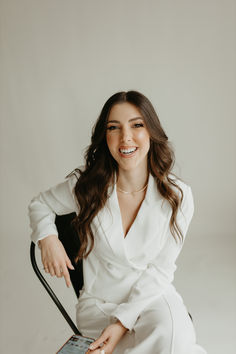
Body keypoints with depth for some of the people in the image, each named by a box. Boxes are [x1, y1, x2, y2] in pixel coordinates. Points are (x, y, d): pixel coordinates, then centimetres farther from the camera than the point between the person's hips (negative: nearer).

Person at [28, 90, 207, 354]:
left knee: (170, 322, -33)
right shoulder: (85, 186, -10)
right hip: (97, 303, -1)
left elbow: (160, 270, -8)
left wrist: (123, 322, -17)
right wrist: (48, 239, -11)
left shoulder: (178, 195, -10)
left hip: (153, 297, 1)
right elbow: (39, 204, 10)